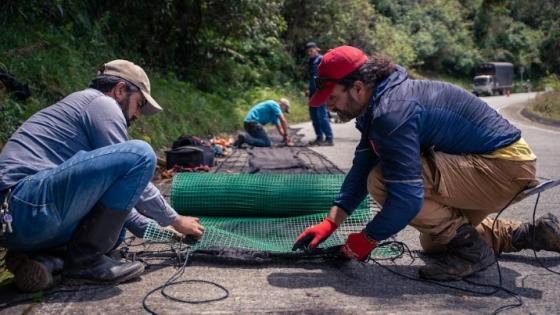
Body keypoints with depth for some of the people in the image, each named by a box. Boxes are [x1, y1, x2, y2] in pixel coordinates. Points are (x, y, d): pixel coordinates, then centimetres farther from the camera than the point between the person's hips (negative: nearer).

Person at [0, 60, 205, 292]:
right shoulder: (102, 103, -1)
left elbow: (117, 188, 29)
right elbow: (130, 177, -5)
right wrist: (175, 220, 8)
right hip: (29, 206, -11)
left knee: (112, 223, 30)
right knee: (139, 154, -16)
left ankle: (39, 256, 7)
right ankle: (85, 260, -9)